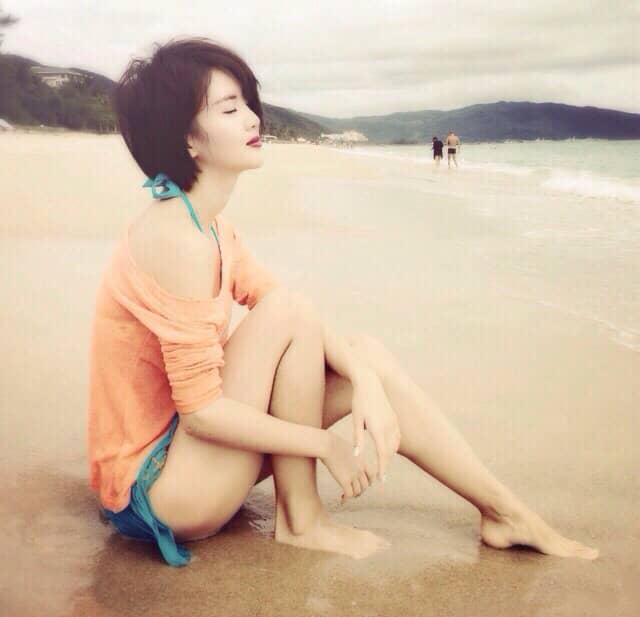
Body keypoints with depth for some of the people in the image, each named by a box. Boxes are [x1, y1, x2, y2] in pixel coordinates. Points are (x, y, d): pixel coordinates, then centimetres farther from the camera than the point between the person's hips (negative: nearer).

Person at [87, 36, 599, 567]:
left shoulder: (209, 223, 5)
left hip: (186, 444, 9)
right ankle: (300, 519, -7)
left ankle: (505, 513, 9)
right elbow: (200, 410, -26)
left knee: (367, 355, 0)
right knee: (288, 311, -23)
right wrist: (326, 445, -16)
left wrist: (365, 381, -13)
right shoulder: (177, 238, -25)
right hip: (155, 488, -9)